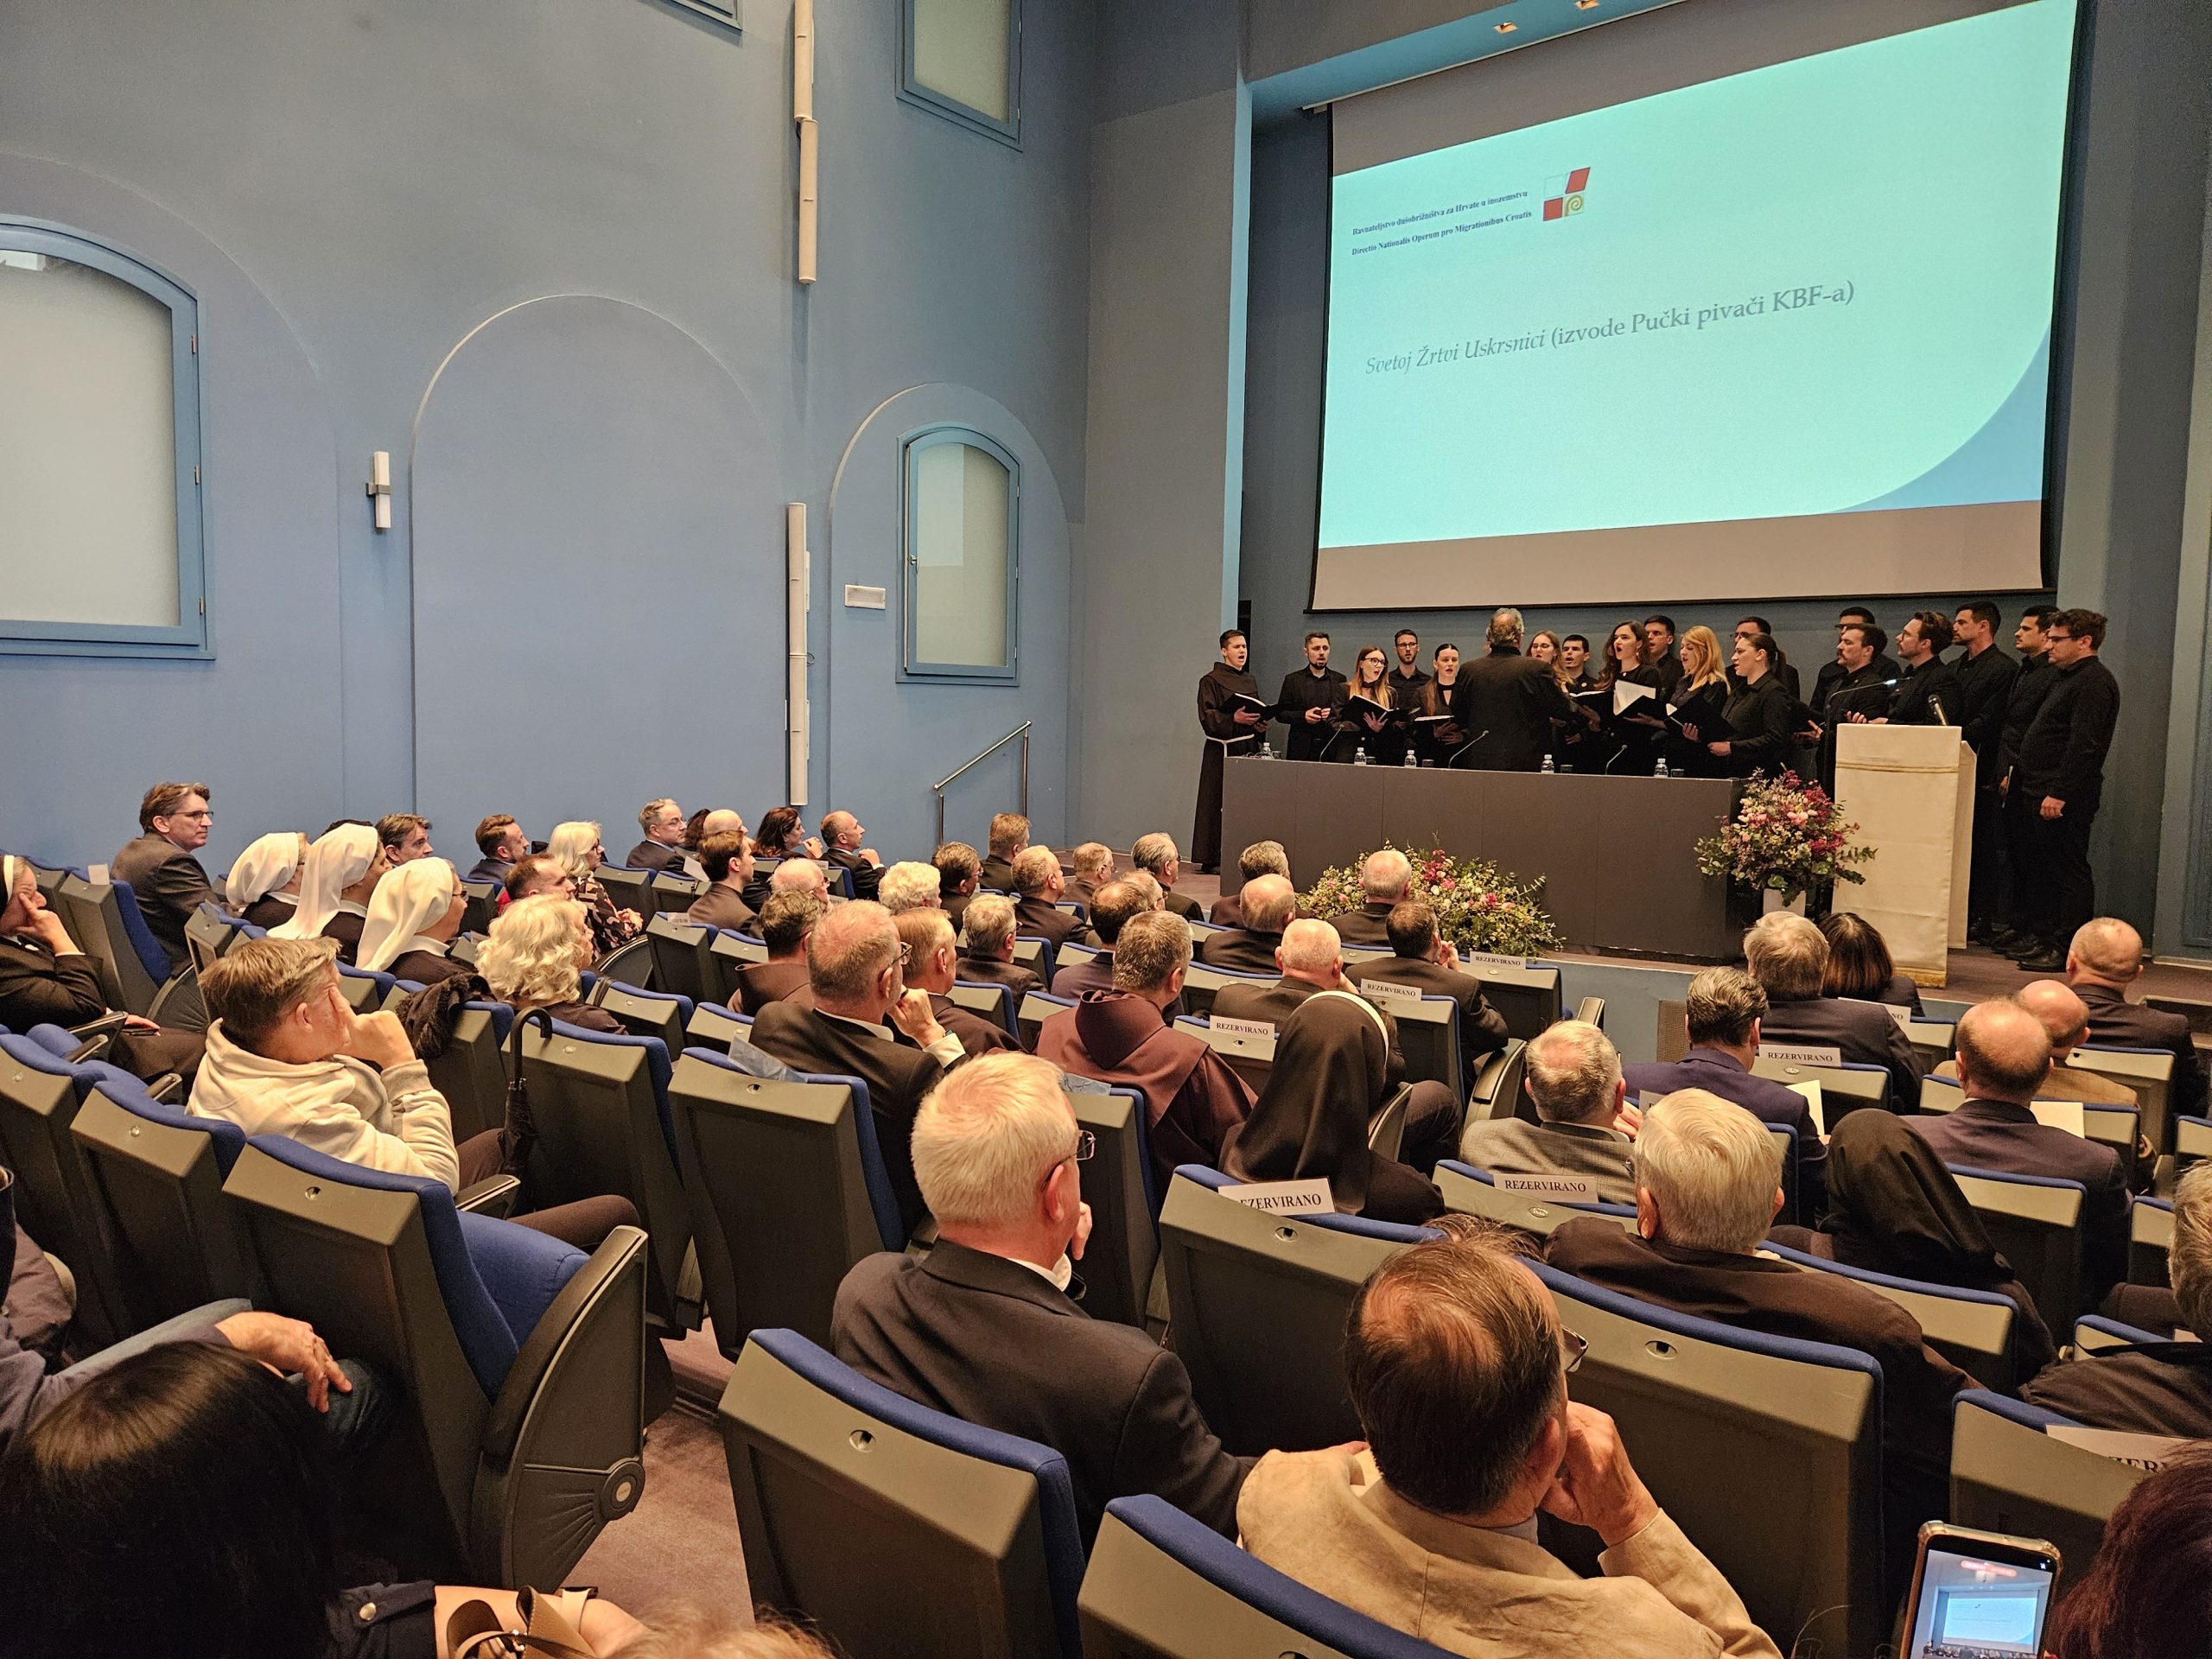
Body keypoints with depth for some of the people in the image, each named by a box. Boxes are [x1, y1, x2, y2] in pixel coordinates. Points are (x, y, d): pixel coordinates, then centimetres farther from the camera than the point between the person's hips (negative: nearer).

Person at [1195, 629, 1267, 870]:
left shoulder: (1250, 681, 18)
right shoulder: (1210, 680, -3)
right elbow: (1207, 717, -11)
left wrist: (1261, 725, 1)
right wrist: (1234, 719, -24)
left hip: (1248, 748, 6)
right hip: (1222, 751, -6)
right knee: (1219, 804, -6)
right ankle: (1212, 859, -2)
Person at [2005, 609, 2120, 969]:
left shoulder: (2094, 682, -12)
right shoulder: (2066, 679, 20)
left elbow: (2085, 744, -21)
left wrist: (2058, 793, -24)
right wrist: (2017, 773, 18)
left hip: (2064, 798, -10)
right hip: (2037, 793, 10)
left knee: (2067, 870, -5)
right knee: (2036, 869, 12)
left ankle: (2068, 949, -1)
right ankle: (2042, 941, 19)